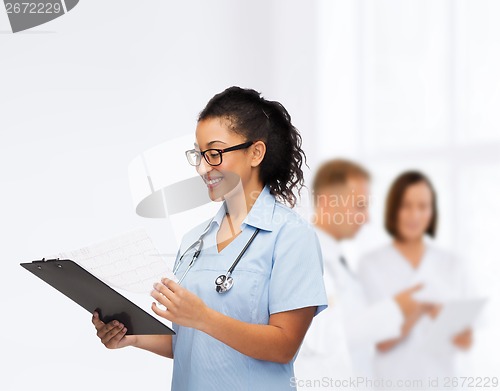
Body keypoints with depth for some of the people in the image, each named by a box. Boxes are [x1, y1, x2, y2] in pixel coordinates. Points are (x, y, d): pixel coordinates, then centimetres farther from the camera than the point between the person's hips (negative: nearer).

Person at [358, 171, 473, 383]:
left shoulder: (450, 264, 6)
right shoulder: (370, 265, -4)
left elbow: (465, 342, 4)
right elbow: (377, 343, -8)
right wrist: (417, 312, -23)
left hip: (438, 379, 3)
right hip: (391, 381, -3)